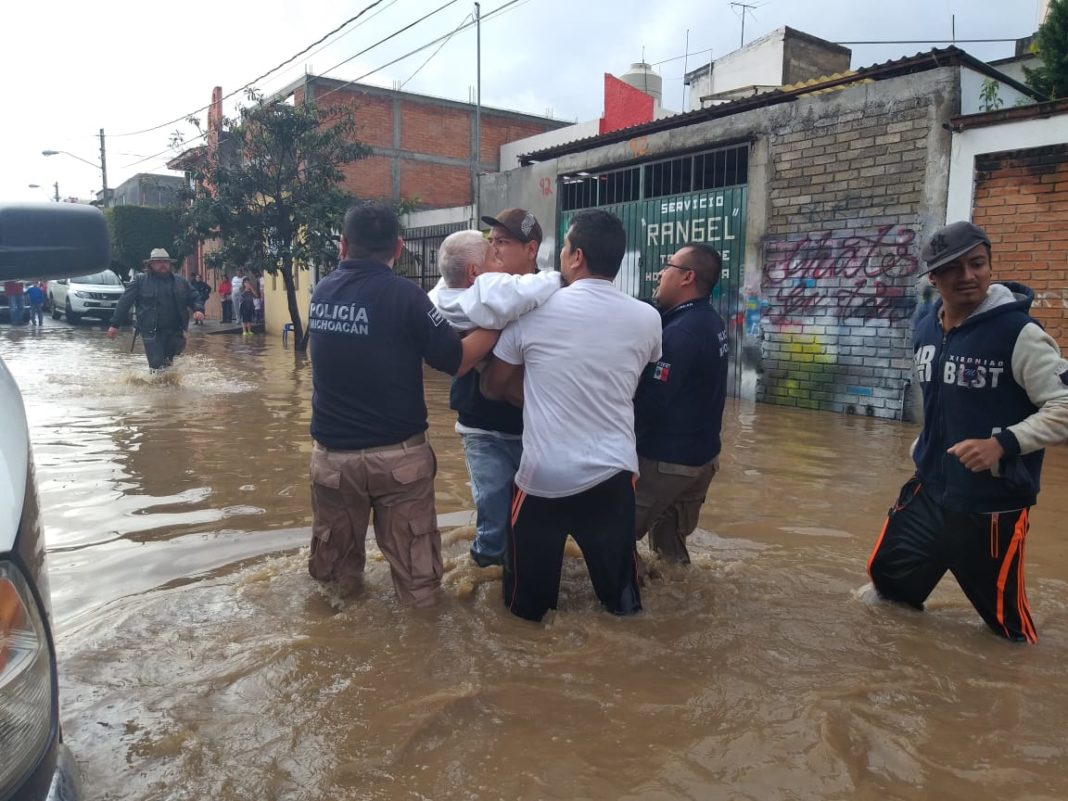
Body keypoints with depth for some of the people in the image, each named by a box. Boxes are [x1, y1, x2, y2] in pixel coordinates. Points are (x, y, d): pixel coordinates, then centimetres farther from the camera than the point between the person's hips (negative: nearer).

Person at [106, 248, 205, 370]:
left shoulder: (180, 281, 11)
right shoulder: (140, 281, 1)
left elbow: (195, 297, 15)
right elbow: (124, 302, 0)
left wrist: (198, 309, -9)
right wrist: (115, 324, -4)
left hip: (175, 331, 4)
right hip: (152, 332, -4)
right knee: (157, 366, -6)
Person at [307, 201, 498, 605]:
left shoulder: (321, 293, 3)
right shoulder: (404, 294, -13)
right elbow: (457, 361, -11)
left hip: (332, 453, 5)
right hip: (398, 454, -4)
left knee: (334, 563, 21)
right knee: (413, 562, 9)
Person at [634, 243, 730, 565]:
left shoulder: (680, 332, -23)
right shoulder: (712, 322, 7)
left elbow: (649, 401, -27)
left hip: (666, 458, -9)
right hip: (702, 454, 9)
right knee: (670, 538, 21)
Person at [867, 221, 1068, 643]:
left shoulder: (1018, 333, -17)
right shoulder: (925, 330, 4)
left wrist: (1002, 443, -28)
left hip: (993, 505, -7)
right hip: (930, 490, 7)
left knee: (1003, 616, 0)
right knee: (888, 573, 22)